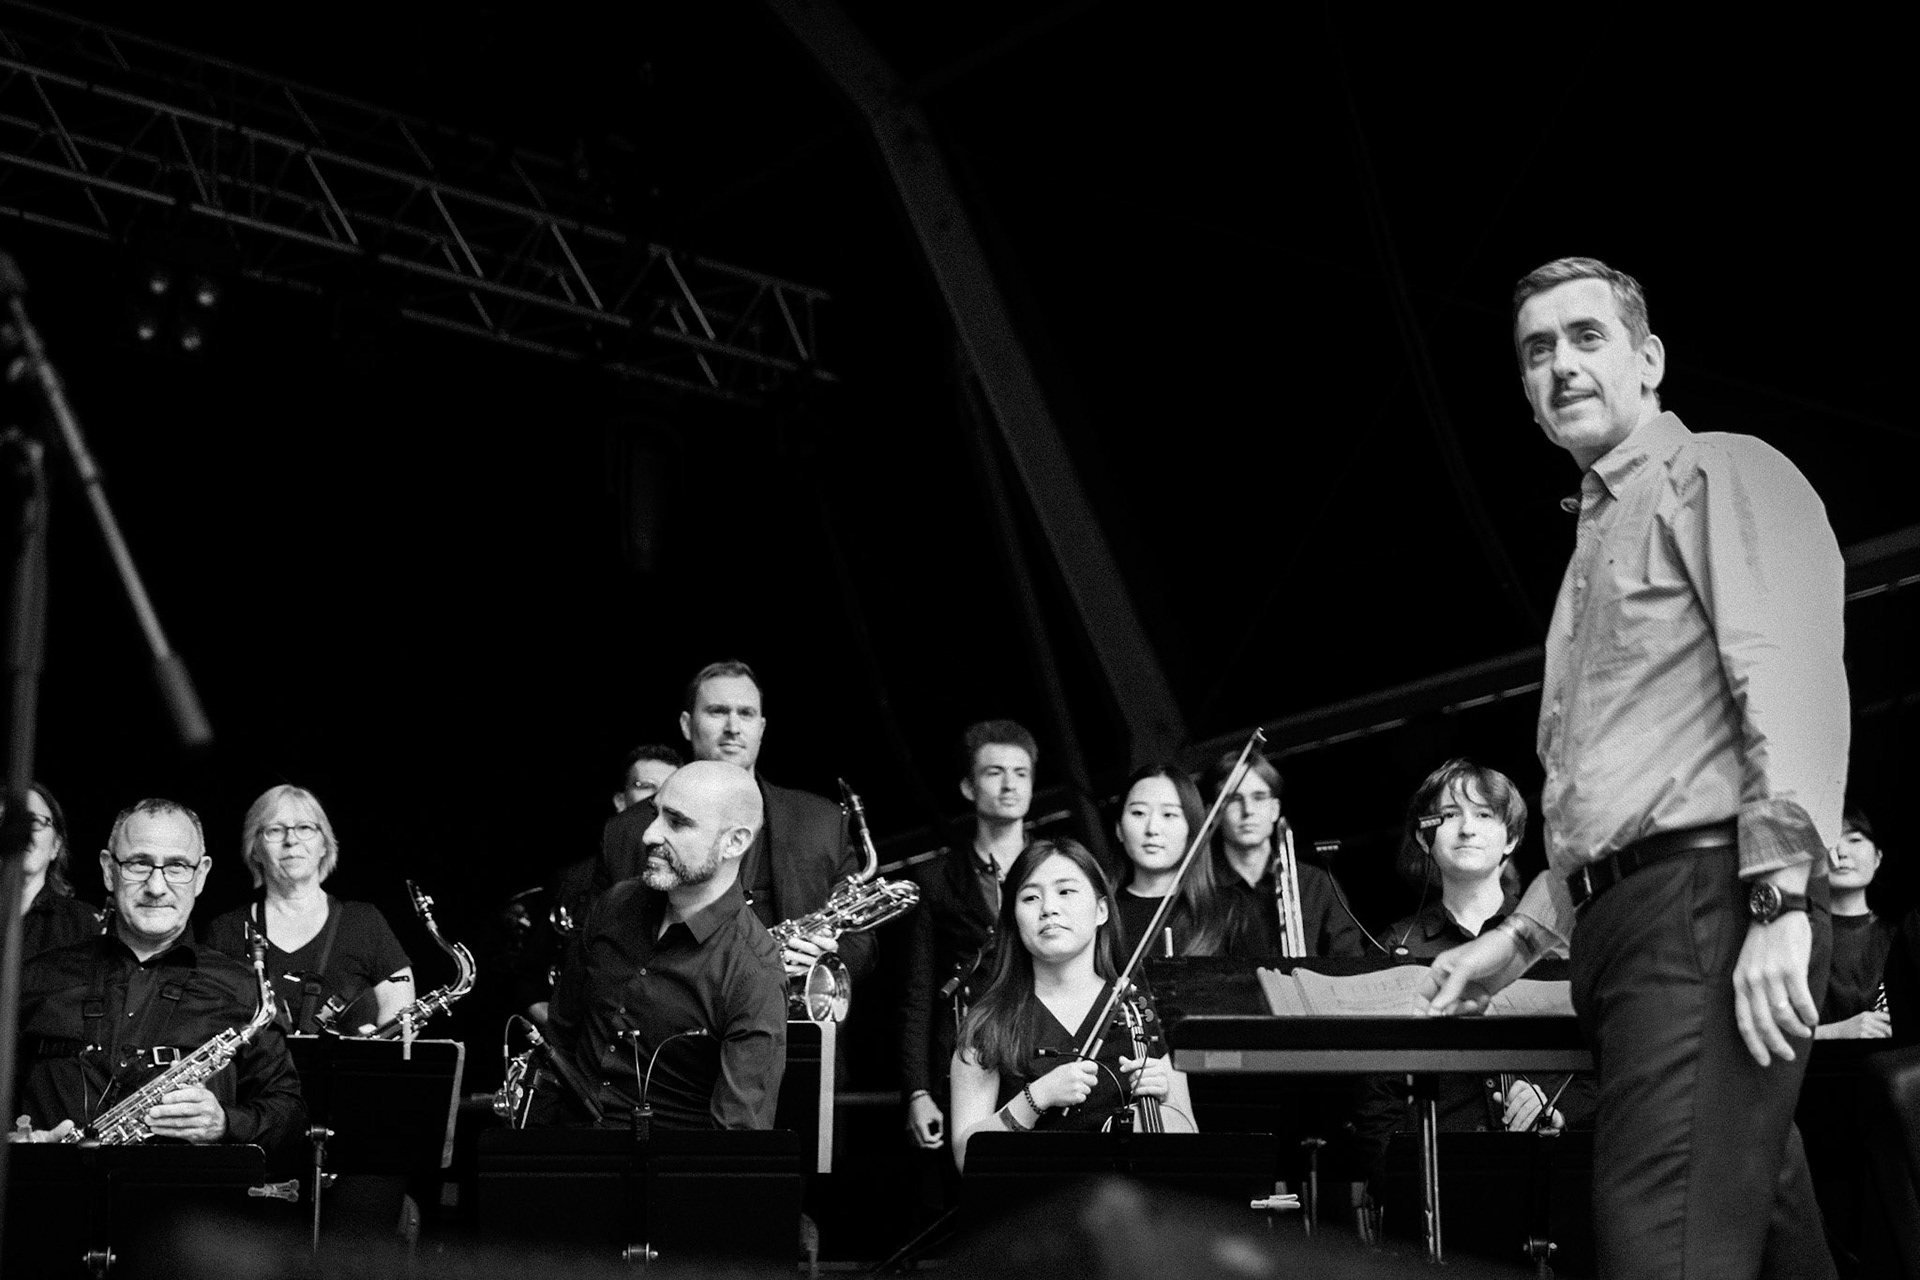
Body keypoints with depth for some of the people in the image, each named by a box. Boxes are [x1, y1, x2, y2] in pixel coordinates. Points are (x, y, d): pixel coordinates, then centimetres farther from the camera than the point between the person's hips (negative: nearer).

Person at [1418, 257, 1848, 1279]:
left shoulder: (1723, 473, 3)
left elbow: (1793, 678, -13)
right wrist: (1521, 939, 24)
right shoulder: (1595, 540, 29)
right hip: (1619, 916, 9)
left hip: (1707, 897, -9)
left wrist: (1780, 901, -22)